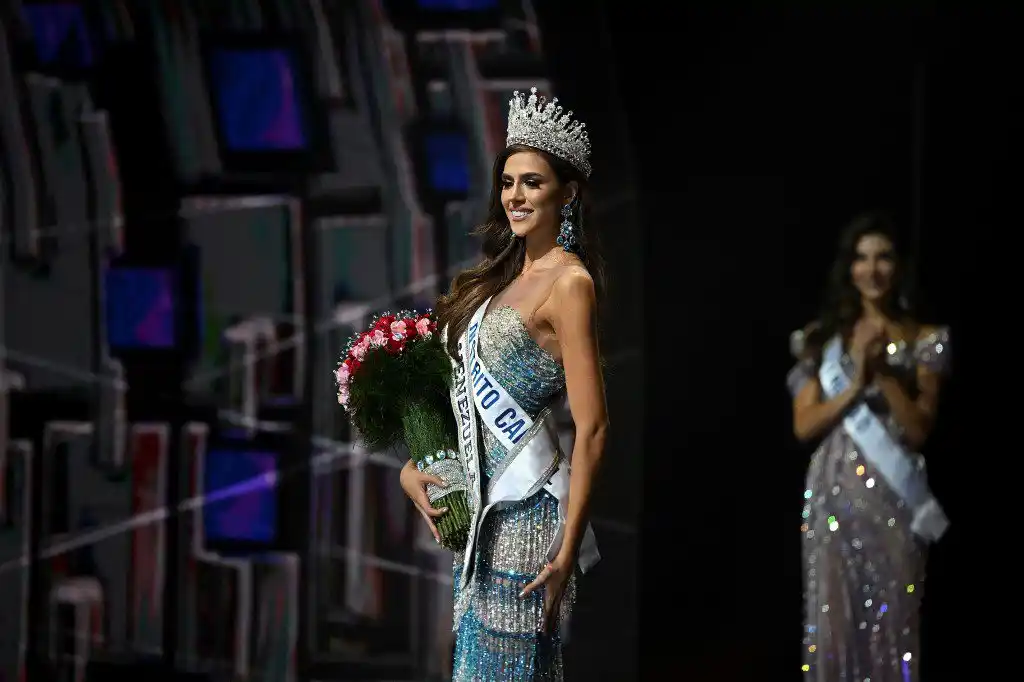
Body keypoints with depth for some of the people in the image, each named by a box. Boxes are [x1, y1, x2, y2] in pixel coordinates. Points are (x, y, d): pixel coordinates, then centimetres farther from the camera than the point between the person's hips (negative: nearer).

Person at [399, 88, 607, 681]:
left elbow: (592, 428, -17)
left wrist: (567, 550, -20)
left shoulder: (569, 283, -12)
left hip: (526, 510, -8)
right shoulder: (505, 275, 13)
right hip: (484, 507, 8)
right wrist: (414, 466, 6)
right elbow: (462, 384, 21)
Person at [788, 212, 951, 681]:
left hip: (894, 499, -1)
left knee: (893, 625, -2)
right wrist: (856, 384, -11)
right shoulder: (823, 339, 7)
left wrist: (885, 373, -14)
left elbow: (919, 430, -3)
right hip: (835, 495, 1)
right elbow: (804, 425, 2)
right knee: (835, 623, 0)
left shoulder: (924, 341, 3)